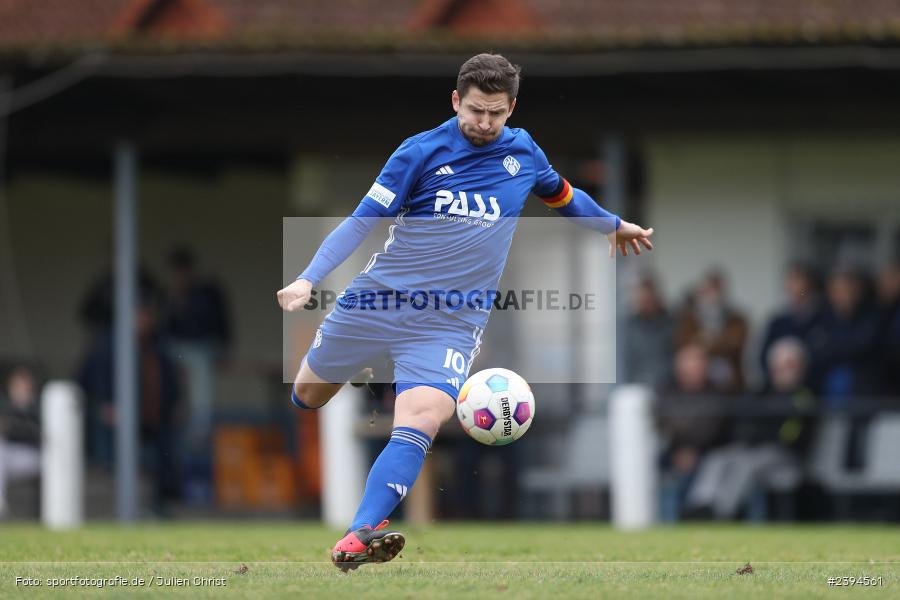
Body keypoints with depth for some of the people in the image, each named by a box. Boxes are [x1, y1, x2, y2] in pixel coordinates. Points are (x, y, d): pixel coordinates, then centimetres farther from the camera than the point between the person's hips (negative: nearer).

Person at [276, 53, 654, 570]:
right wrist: (308, 280, -20)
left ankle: (357, 540, -35)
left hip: (452, 323, 0)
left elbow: (562, 194, 28)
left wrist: (615, 224, 40)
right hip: (380, 297, 0)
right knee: (306, 397, 13)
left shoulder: (522, 153, 5)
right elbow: (362, 222, -8)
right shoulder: (421, 153, -6)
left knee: (422, 418, -25)